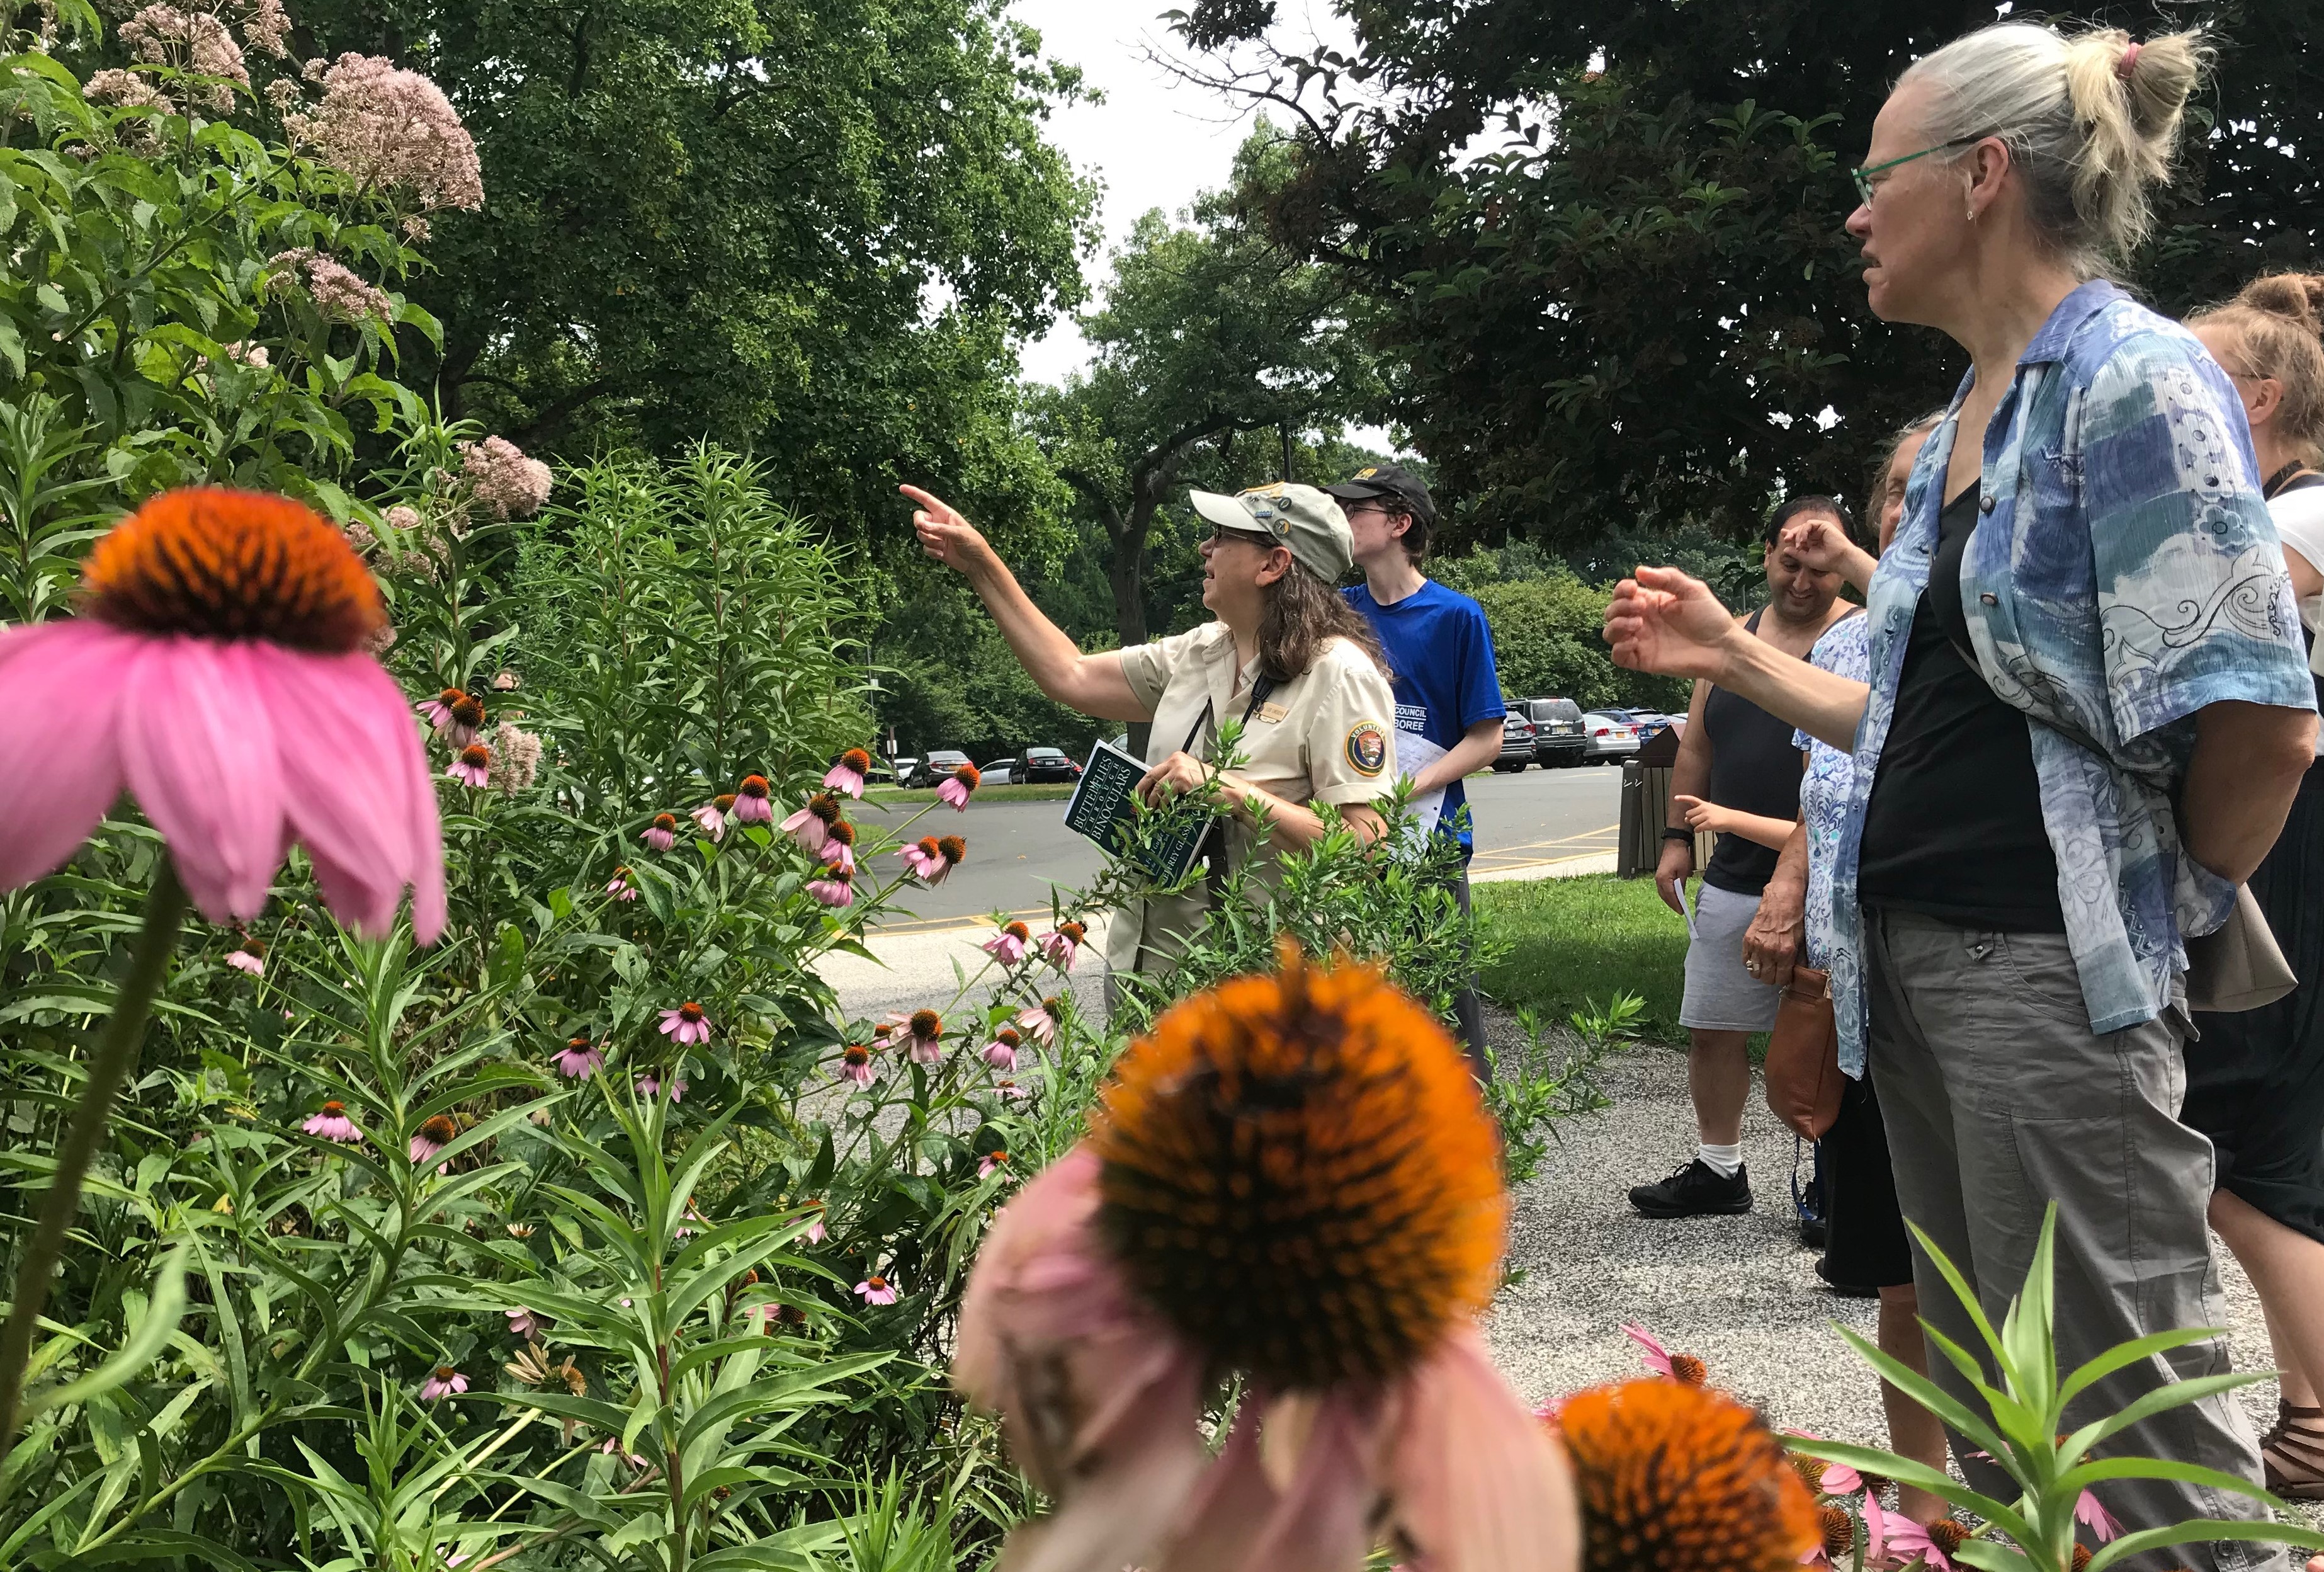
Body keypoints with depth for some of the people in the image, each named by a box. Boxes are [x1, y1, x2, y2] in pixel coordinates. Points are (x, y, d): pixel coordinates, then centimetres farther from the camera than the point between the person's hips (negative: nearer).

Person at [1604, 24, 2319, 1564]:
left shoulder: (2136, 382, -11)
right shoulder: (1969, 415, 15)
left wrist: (2167, 904, -4)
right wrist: (1733, 655, 16)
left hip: (2053, 973, -9)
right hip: (1917, 959, 9)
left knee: (2130, 1445, -1)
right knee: (1994, 1433, 17)